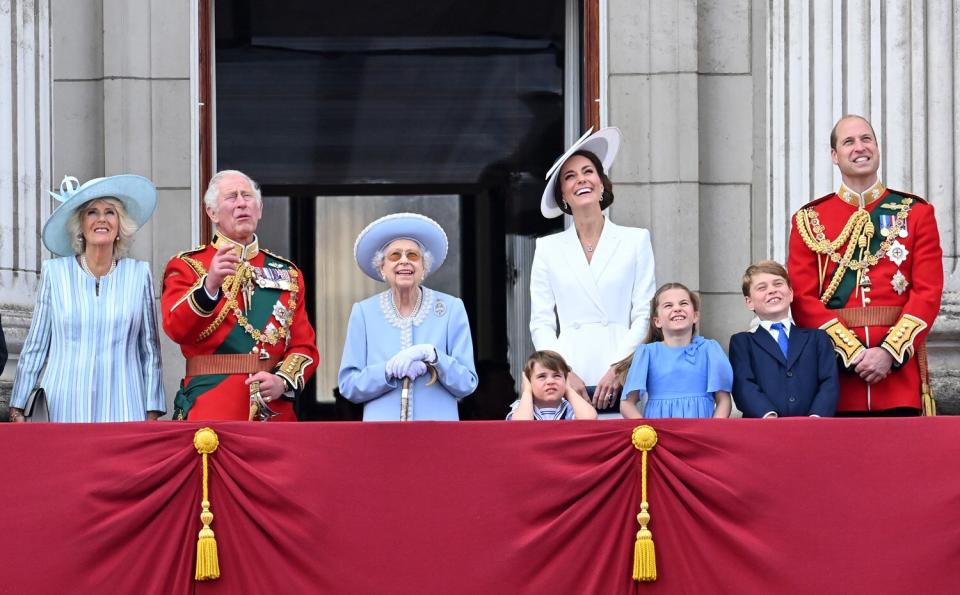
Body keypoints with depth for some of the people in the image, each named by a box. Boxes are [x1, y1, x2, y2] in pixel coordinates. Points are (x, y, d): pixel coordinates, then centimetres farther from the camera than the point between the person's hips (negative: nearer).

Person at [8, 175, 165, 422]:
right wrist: (18, 409, 7)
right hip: (66, 408, 0)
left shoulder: (139, 274, 7)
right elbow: (35, 347, 10)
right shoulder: (54, 273, 6)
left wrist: (152, 415, 6)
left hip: (124, 409, 0)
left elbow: (150, 350, 10)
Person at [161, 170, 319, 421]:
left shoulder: (287, 273, 17)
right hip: (210, 410, -3)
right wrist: (209, 285, -29)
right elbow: (176, 328, -12)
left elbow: (305, 346, 12)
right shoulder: (187, 266, 6)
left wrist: (283, 381, -8)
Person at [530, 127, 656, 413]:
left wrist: (617, 369, -8)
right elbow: (541, 323, 9)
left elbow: (644, 315, 4)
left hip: (621, 379, -1)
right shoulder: (549, 248, 13)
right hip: (567, 382, 1)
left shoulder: (635, 240, 10)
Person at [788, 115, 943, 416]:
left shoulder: (916, 213, 8)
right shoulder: (809, 220, 8)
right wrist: (853, 352, -12)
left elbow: (929, 291, 0)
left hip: (900, 365, 0)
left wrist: (889, 352, -12)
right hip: (836, 368, 0)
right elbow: (804, 298, 0)